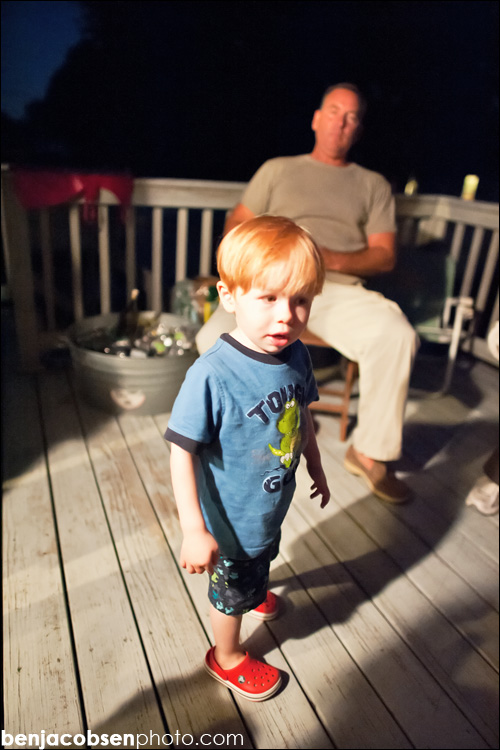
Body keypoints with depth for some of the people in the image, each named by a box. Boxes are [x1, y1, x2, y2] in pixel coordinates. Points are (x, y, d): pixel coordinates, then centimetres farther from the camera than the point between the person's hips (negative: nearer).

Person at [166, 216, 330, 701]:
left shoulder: (296, 357, -14)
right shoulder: (211, 375, -36)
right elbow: (182, 452, -29)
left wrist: (316, 467, 15)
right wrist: (194, 531, -27)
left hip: (273, 503, 7)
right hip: (231, 520, -6)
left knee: (263, 559, 36)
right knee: (234, 591, 21)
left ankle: (253, 592, 71)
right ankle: (227, 658, 52)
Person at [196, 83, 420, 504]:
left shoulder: (373, 185, 20)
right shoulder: (277, 170, 20)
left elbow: (384, 256, 8)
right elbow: (236, 226, 15)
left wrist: (329, 258, -10)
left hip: (341, 292, 1)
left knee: (398, 337, -30)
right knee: (214, 339, -28)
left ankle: (370, 452, -10)